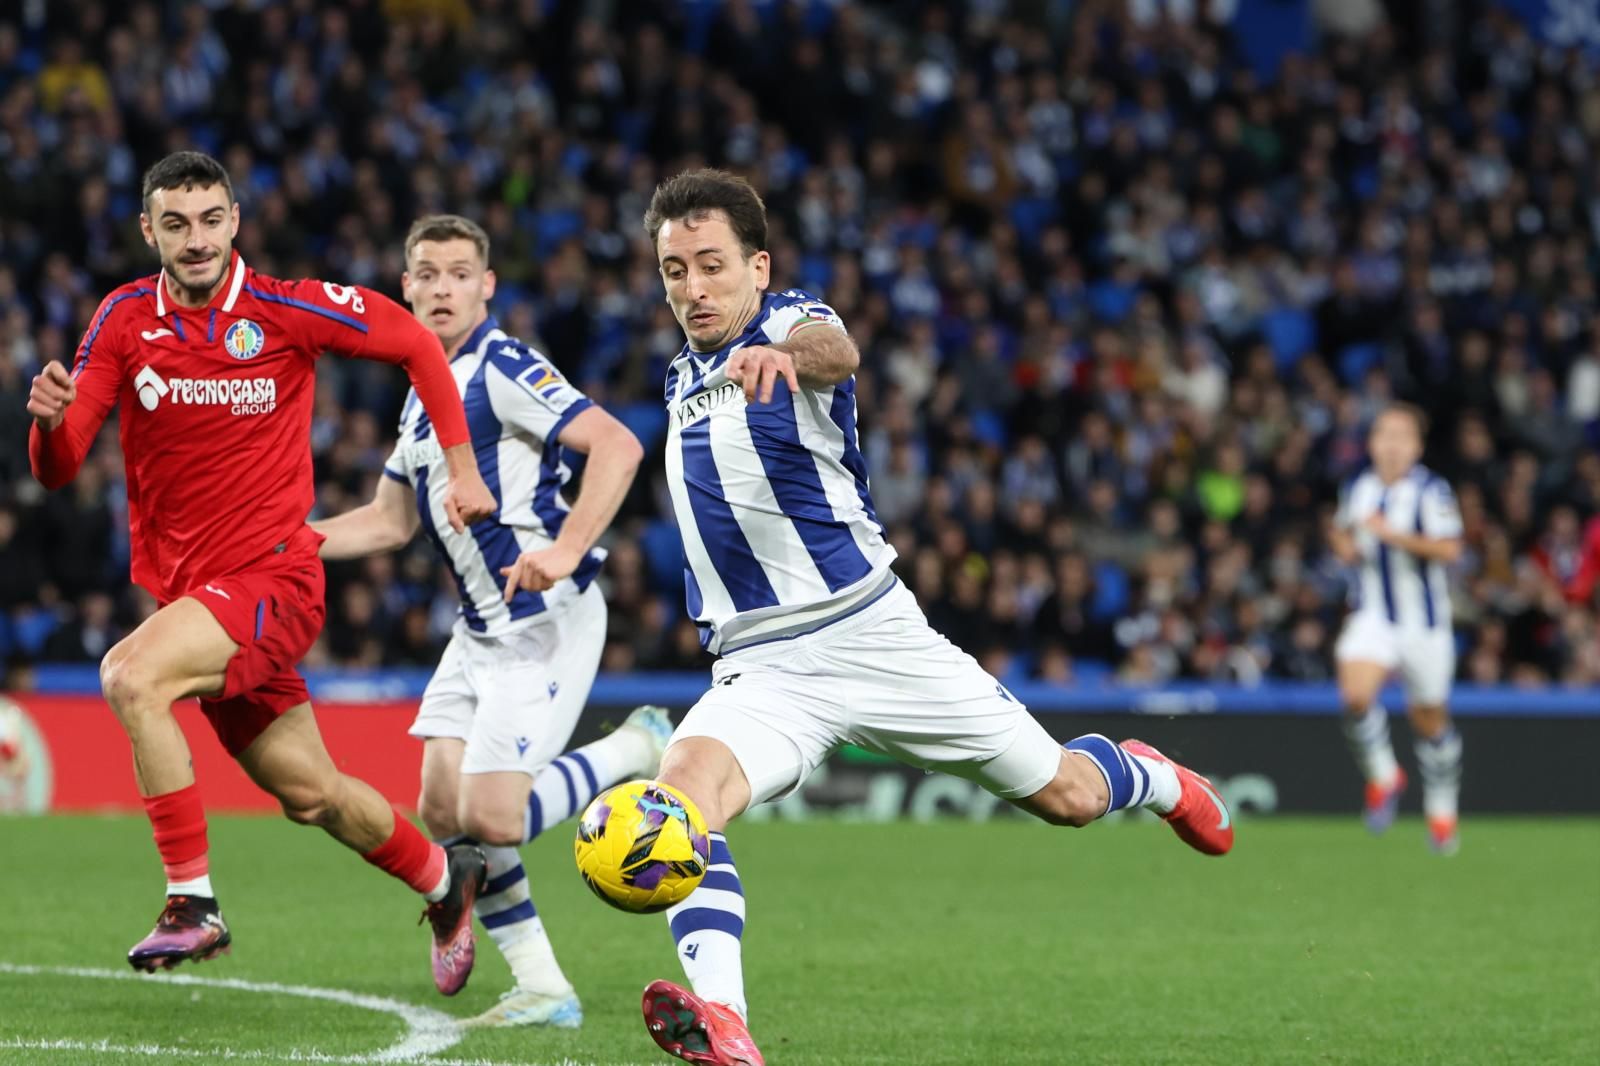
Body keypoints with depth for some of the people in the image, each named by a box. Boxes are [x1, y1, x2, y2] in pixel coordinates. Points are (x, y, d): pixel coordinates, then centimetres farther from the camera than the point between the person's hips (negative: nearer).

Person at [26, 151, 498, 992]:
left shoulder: (286, 311, -10)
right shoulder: (124, 322, -1)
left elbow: (416, 345, 5)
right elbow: (57, 469, -4)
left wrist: (461, 470, 2)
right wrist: (50, 418, -27)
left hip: (273, 577, -5)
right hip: (185, 587, 5)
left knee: (130, 676, -29)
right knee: (309, 794, 13)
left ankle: (192, 903, -24)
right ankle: (442, 879, 41)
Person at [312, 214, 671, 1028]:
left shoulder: (503, 369, -14)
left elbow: (616, 445, -23)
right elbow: (390, 519, 25)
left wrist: (566, 550, -33)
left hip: (544, 623, -9)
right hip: (481, 626, 9)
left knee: (492, 817, -15)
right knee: (444, 811, 3)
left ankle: (637, 749, 7)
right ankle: (541, 989, 10)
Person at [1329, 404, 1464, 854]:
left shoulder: (1431, 491, -12)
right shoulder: (1358, 488, 4)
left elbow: (1449, 549, -23)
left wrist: (1395, 535, -29)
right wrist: (1344, 543, 2)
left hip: (1424, 621, -3)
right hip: (1373, 614, 3)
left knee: (1430, 720, 8)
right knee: (1356, 694, -23)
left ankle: (1442, 810, 29)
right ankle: (1383, 775, 2)